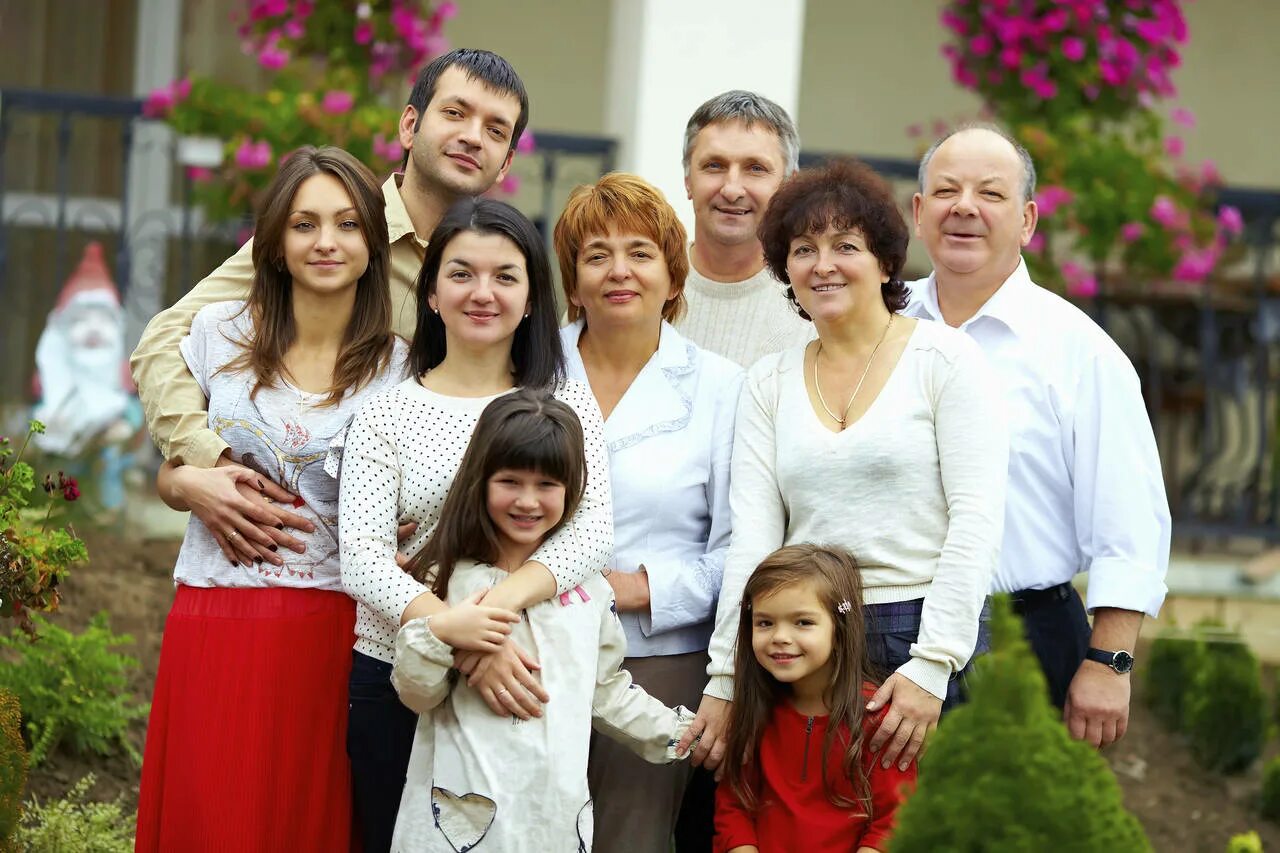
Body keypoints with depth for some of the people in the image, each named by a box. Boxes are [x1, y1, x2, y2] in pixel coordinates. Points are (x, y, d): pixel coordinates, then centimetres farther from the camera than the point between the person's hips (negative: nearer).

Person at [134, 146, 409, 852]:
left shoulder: (397, 368, 3)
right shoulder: (220, 331, 6)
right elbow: (168, 476, 15)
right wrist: (191, 484, -6)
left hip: (330, 630, -1)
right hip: (214, 625, 1)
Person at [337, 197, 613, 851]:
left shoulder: (568, 405, 6)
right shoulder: (386, 415, 3)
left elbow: (592, 531, -8)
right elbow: (361, 555, -9)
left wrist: (499, 604, -26)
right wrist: (450, 627, -27)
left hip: (524, 687, 0)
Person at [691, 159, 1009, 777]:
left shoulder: (944, 358, 0)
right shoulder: (768, 383, 12)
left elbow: (976, 521, -7)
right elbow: (752, 537, 5)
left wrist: (933, 664, -15)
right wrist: (726, 679, -5)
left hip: (926, 640, -3)